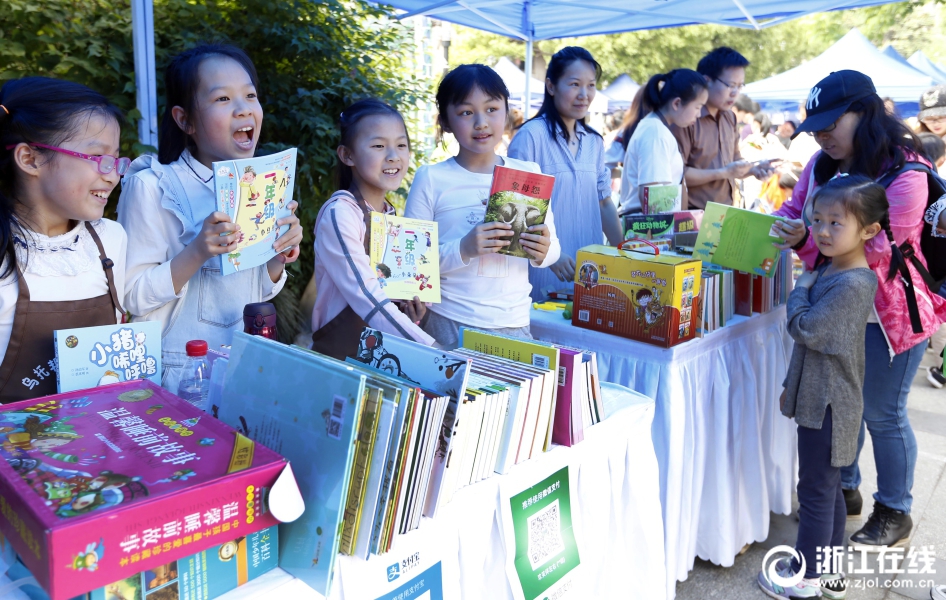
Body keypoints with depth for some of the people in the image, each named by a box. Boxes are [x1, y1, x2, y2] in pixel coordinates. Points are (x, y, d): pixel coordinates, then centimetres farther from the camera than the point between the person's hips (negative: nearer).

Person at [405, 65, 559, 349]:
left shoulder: (530, 174, 3)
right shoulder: (431, 179, -5)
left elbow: (553, 248, 9)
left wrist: (543, 253, -13)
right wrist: (463, 249, -22)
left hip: (515, 324, 3)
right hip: (449, 326, -2)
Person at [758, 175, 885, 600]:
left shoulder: (854, 284, -23)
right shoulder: (829, 270, 8)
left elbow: (804, 327, -25)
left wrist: (800, 290, -7)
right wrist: (792, 384, 20)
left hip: (828, 405, -10)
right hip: (819, 396, 10)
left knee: (816, 490, 4)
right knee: (828, 487, 20)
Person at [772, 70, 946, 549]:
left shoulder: (905, 172, -19)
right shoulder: (822, 164, 2)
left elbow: (876, 246, -26)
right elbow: (795, 209, 7)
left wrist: (807, 239, -35)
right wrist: (779, 226, -16)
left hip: (889, 315, -6)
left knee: (882, 414, 6)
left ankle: (894, 512, 26)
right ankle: (844, 490, 36)